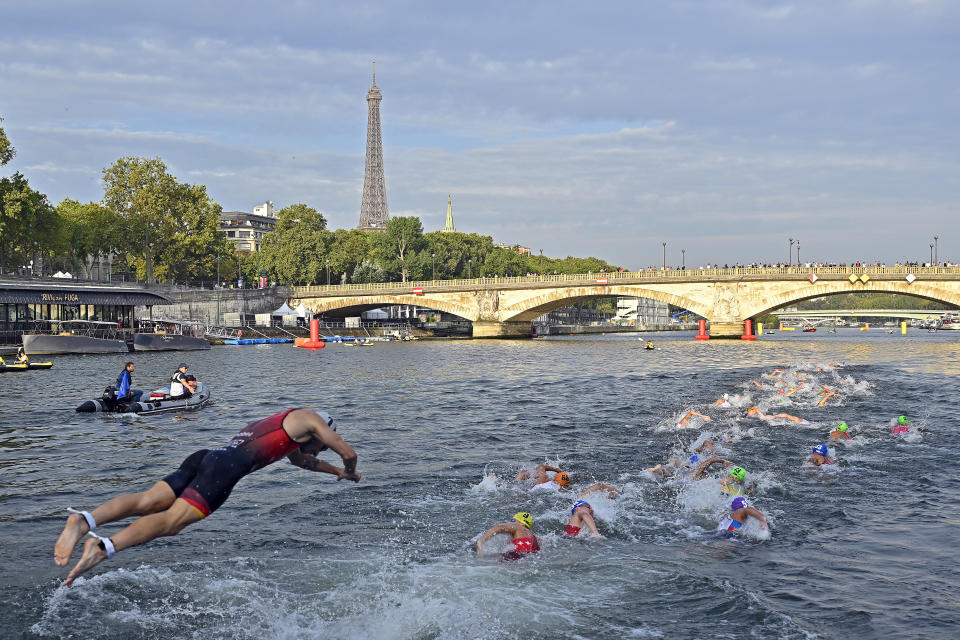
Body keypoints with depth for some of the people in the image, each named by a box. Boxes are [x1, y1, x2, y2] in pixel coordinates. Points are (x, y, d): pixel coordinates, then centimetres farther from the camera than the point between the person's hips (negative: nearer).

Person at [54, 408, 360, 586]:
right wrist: (349, 472, 42)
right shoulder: (309, 418, 20)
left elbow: (301, 458, 61)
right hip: (227, 466, -8)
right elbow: (348, 452, 20)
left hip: (204, 456, 8)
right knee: (171, 520, -20)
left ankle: (84, 520, -34)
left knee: (146, 502, -10)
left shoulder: (271, 424, 43)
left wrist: (335, 470, 71)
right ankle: (104, 547, -40)